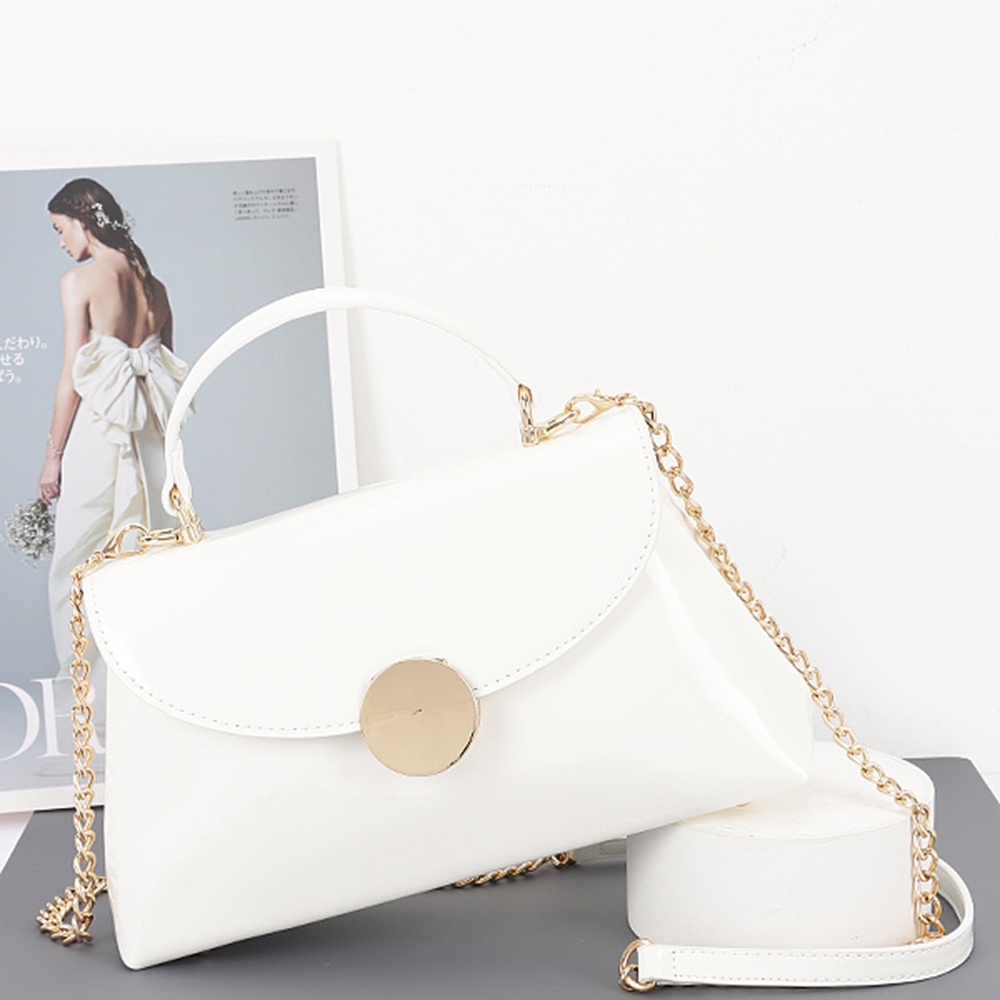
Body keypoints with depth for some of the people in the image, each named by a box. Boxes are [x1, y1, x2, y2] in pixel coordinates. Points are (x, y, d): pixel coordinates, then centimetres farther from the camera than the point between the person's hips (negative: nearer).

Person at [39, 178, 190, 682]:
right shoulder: (154, 285, 11)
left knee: (75, 568, 4)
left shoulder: (79, 281, -6)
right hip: (152, 435, 6)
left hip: (98, 432, -6)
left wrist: (52, 455, -2)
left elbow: (72, 378, -9)